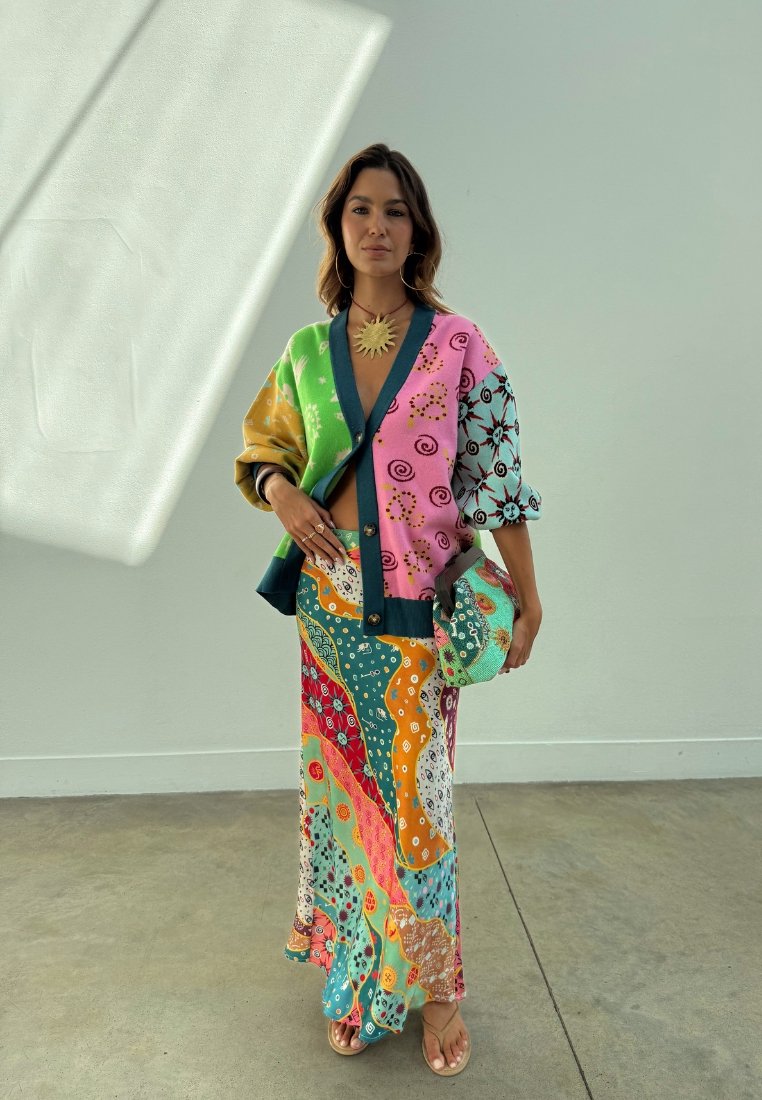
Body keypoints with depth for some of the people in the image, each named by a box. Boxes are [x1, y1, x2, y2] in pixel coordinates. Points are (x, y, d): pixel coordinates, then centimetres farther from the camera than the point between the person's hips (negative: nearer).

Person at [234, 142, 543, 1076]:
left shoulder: (458, 345, -4)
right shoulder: (307, 350, 5)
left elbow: (497, 480, -5)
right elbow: (262, 449, 16)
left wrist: (528, 601, -8)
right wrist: (281, 492, -7)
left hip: (419, 611, -3)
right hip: (331, 606, 3)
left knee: (416, 793, 4)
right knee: (340, 782, 13)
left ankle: (431, 984, 28)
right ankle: (355, 975, 35)